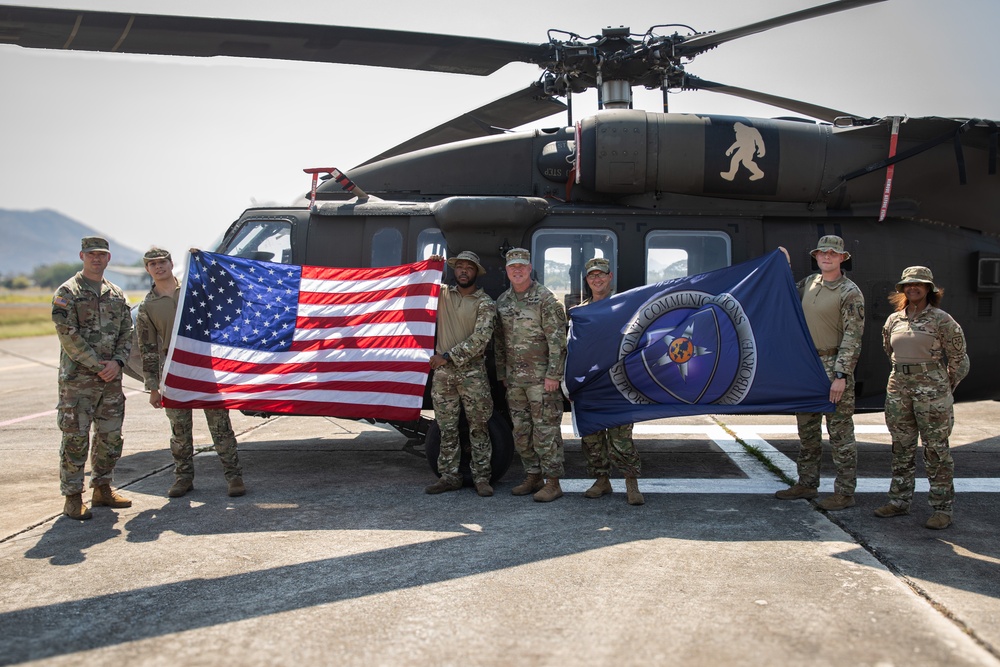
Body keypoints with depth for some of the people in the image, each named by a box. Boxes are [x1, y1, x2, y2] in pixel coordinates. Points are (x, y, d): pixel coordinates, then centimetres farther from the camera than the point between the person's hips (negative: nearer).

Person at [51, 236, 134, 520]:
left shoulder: (117, 294, 13)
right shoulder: (67, 292, -4)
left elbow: (127, 332, 11)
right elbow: (67, 335, -11)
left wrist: (117, 362, -7)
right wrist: (97, 365, -15)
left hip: (111, 379, 6)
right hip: (77, 379, -5)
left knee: (110, 437, 10)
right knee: (75, 438, -3)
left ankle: (102, 489, 24)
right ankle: (73, 498, 5)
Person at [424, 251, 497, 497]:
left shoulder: (485, 303, -2)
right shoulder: (443, 295, 10)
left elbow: (480, 339, -13)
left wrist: (448, 356, -16)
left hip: (472, 373, -3)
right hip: (443, 373, 4)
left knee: (478, 428, 2)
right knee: (447, 429, 8)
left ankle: (482, 478, 7)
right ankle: (449, 477, 14)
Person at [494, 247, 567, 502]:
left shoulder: (545, 299, -8)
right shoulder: (502, 302, 12)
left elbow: (557, 339, -12)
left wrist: (553, 375, -16)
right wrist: (501, 374, 15)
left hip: (541, 376, -7)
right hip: (514, 378, 7)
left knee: (546, 430, -5)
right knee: (521, 431, 11)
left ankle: (552, 483, 1)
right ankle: (533, 477, 23)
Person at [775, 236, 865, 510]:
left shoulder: (849, 292, -10)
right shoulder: (809, 283, 10)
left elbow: (852, 338, -14)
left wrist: (841, 376, -20)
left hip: (834, 366, -7)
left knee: (840, 433, -3)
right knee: (807, 429, 14)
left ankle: (845, 493, 3)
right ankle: (807, 483, 25)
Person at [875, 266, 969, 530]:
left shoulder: (941, 320, -5)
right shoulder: (893, 320, 9)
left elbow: (958, 358, 2)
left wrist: (945, 388, 9)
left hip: (932, 389, -5)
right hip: (898, 387, 5)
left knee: (936, 448, -2)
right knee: (901, 448, 10)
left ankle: (943, 508, 4)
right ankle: (899, 501, 19)